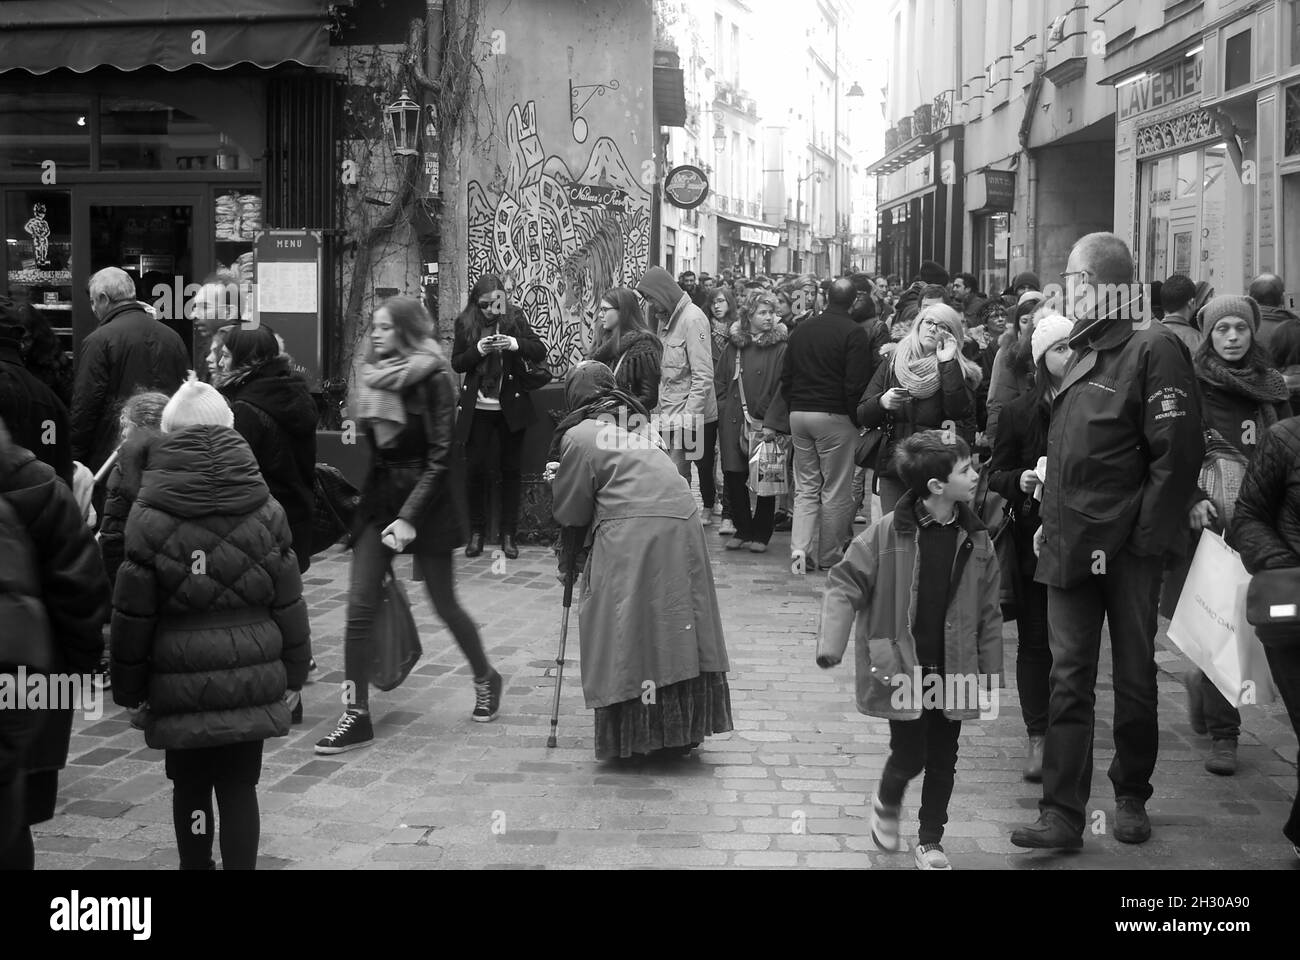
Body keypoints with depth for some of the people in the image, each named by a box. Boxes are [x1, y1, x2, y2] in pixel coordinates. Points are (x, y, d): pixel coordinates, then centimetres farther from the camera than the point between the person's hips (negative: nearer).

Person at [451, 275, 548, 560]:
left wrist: (515, 344, -23)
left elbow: (541, 352, -6)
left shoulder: (515, 318, -2)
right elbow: (456, 363, 0)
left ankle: (509, 535, 11)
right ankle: (476, 532, 15)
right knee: (474, 469, 1)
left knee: (510, 469, 4)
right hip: (477, 408, 0)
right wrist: (478, 350, -18)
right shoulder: (465, 323, -1)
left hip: (511, 406, 0)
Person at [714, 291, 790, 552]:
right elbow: (719, 382, 14)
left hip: (766, 424, -3)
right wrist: (725, 411, 2)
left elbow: (784, 388, -9)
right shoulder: (733, 347, 9)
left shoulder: (781, 348, -3)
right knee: (733, 477, 3)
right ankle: (742, 530, 18)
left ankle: (760, 535, 13)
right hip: (733, 423, 3)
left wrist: (772, 422, -16)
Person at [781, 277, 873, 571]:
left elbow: (785, 377, 12)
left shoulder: (801, 329, 8)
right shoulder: (853, 334, -10)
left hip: (799, 414, 5)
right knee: (836, 490, 4)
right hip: (834, 415, -5)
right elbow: (855, 384, -15)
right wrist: (857, 419, -4)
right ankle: (828, 555, 10)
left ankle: (799, 548, -2)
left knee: (805, 487, 11)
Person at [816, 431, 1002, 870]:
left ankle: (931, 841, 27)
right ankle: (887, 802, 33)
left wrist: (991, 675, 6)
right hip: (902, 668, -3)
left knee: (943, 760, 10)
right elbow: (844, 584, -7)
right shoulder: (888, 533, -13)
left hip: (952, 670, 3)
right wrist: (831, 644, -15)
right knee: (909, 755, 0)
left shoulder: (976, 540, -1)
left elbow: (988, 613, 5)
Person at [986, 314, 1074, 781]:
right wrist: (1022, 480, -13)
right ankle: (1038, 737, 10)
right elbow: (995, 474, 6)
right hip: (1033, 537, 0)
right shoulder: (1021, 410, 3)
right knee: (1035, 639, 3)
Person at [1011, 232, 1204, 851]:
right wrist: (1052, 520, 13)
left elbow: (1177, 453, -15)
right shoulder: (1083, 352, 14)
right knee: (1068, 681, 3)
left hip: (1127, 549, -6)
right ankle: (1063, 815, 5)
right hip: (1071, 545, 7)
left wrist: (1148, 537, -17)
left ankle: (1131, 797, 25)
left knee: (1134, 678, 9)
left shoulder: (1152, 348, -10)